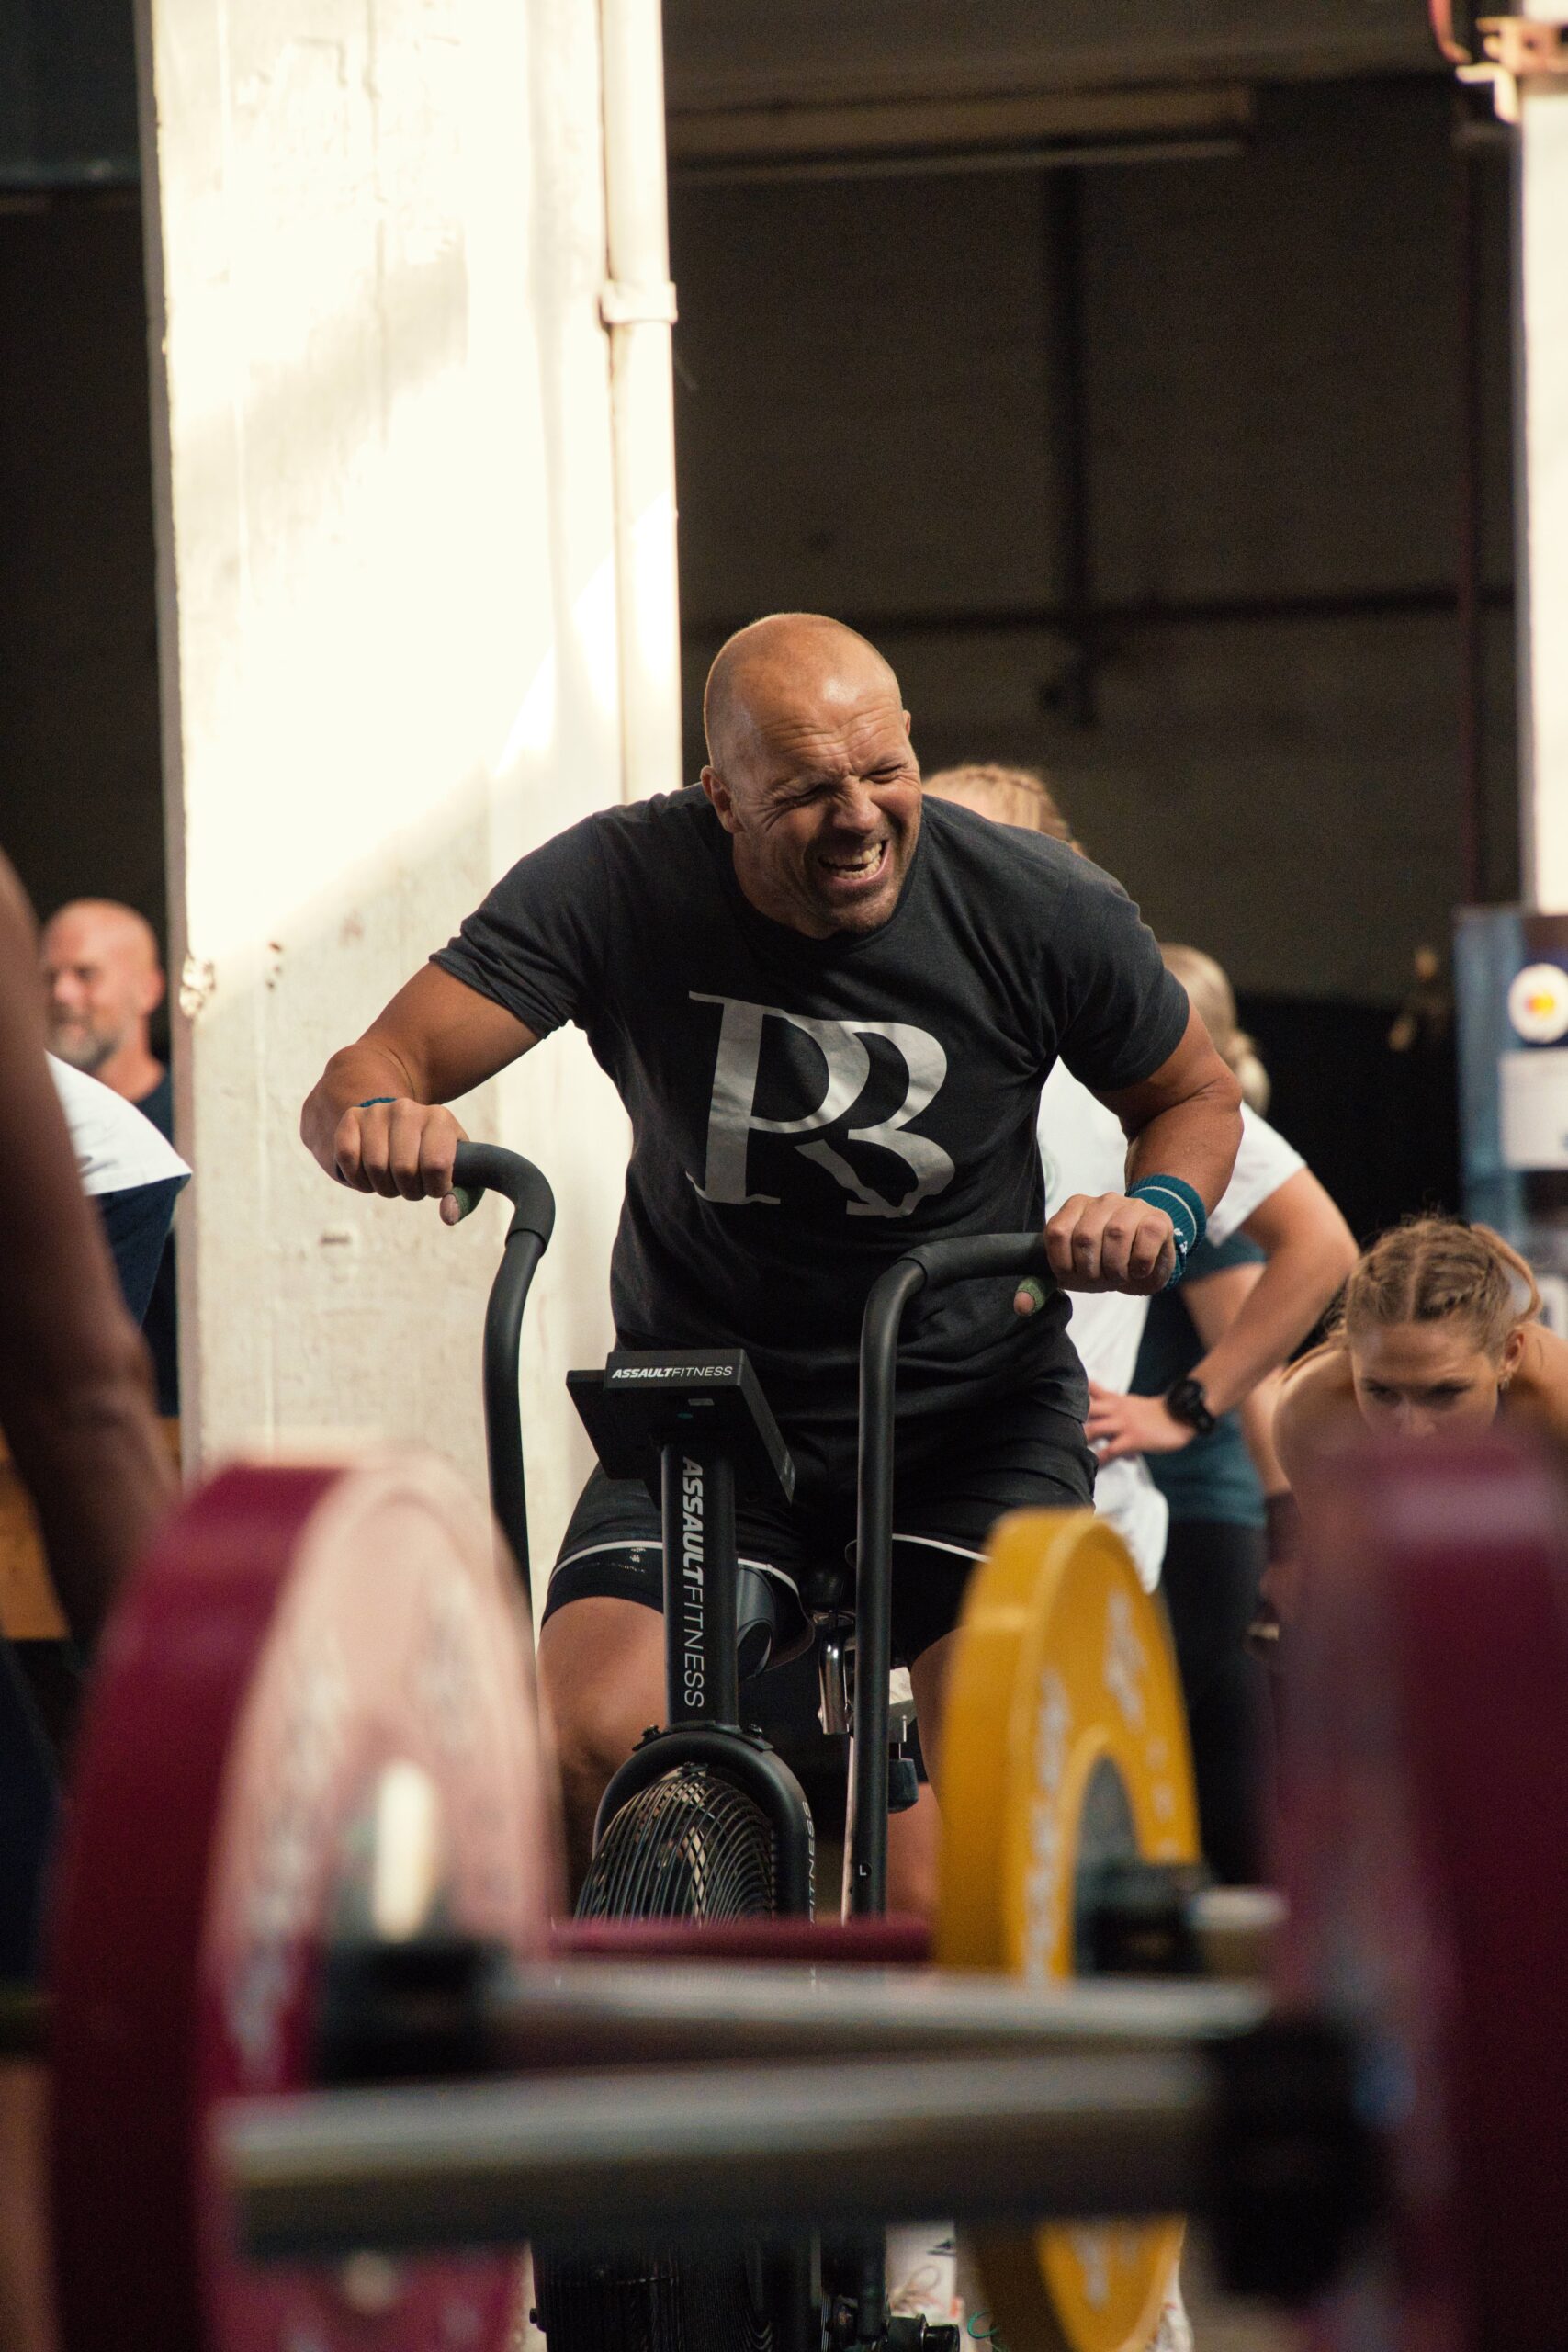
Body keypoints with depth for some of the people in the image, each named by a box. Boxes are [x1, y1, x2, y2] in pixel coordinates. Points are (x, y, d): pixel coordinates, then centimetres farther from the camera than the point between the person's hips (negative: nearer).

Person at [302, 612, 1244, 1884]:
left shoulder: (1043, 910, -13)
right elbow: (358, 1081, -17)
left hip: (975, 1408, 0)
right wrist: (379, 1120, -42)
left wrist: (1161, 1210, -18)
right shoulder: (620, 884, -16)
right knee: (586, 1751, -22)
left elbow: (1199, 1097, 5)